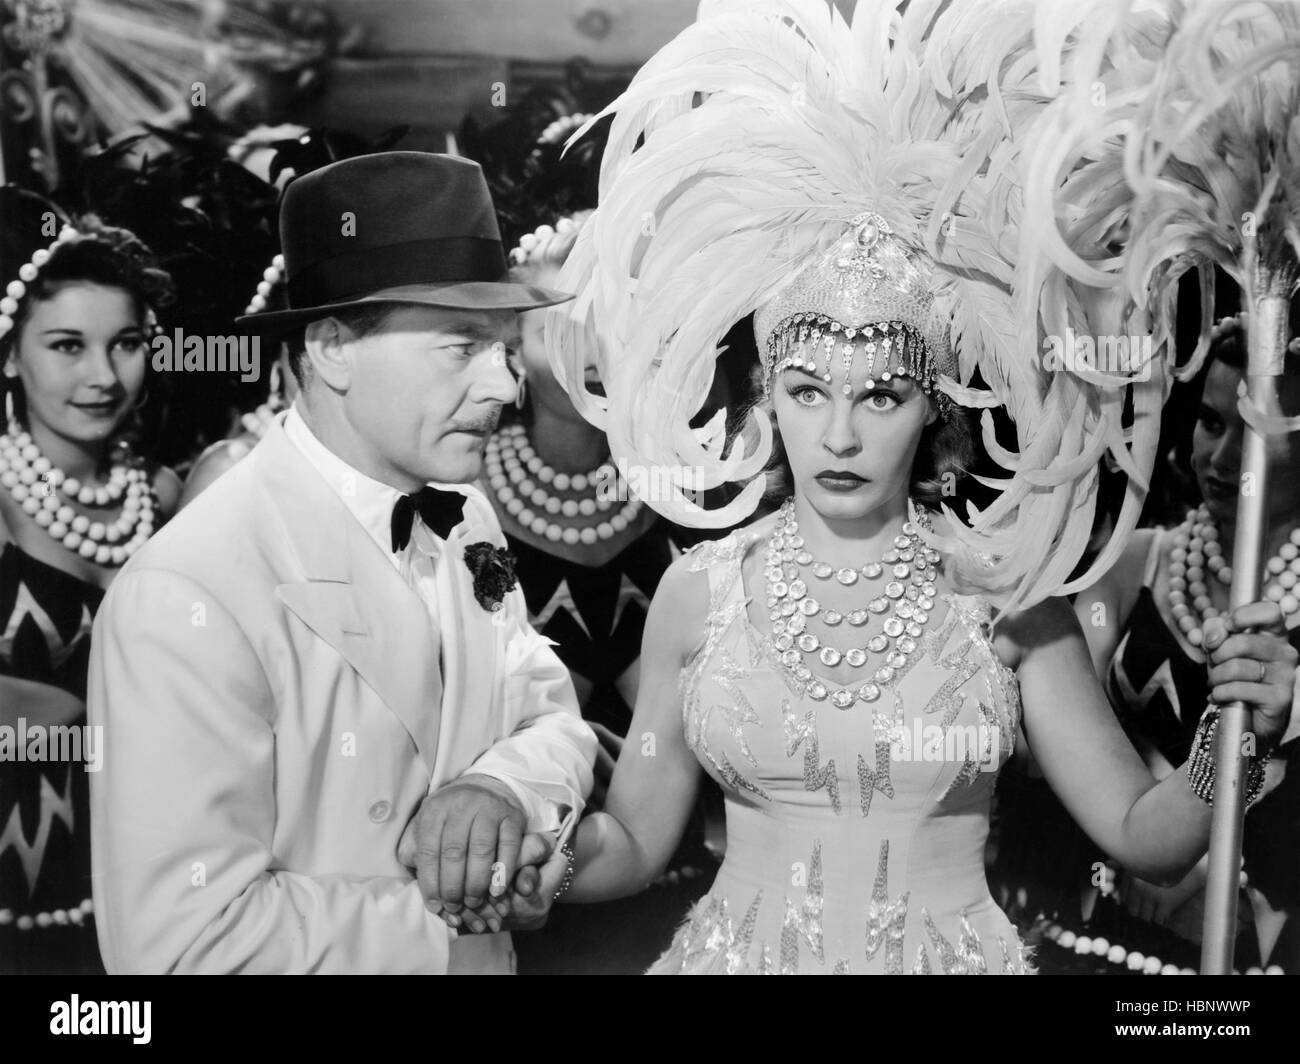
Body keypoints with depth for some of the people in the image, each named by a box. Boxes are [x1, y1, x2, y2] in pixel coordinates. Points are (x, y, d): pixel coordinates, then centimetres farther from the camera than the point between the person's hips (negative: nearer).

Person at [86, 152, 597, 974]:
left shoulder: (467, 514, -7)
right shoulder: (188, 599, -27)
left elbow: (553, 719, 1)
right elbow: (184, 942, -28)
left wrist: (506, 789, -20)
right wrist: (456, 920, -21)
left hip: (478, 956, 6)